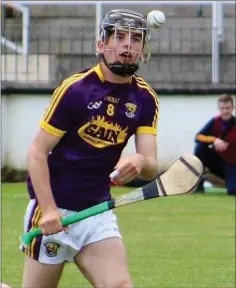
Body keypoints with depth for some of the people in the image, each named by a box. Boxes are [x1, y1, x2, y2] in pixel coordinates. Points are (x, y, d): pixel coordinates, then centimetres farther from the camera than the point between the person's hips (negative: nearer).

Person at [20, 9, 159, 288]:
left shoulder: (145, 99, 2)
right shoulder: (75, 89, -12)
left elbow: (151, 168, -4)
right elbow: (37, 152, -12)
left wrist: (140, 162, -28)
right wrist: (48, 209, -22)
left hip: (98, 212, 5)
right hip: (55, 211, -4)